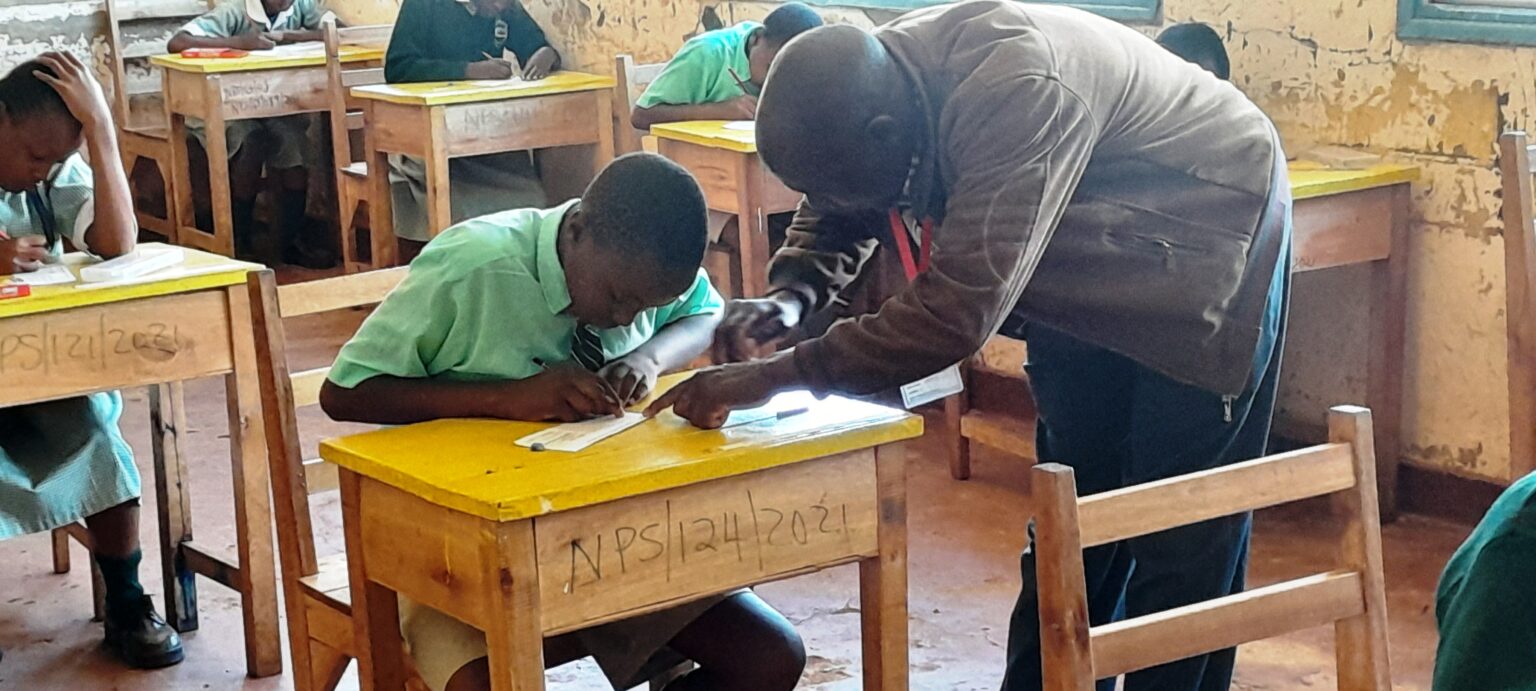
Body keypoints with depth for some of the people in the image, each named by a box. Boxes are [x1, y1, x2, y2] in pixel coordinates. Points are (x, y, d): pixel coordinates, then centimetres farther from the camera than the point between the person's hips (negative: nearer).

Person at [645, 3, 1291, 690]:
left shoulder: (1016, 92, -41)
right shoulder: (874, 87, -16)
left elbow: (958, 308, -43)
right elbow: (834, 220, 2)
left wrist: (774, 375, -38)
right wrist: (788, 297, -20)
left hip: (1203, 262, -7)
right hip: (1088, 279, 7)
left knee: (1180, 538, -4)